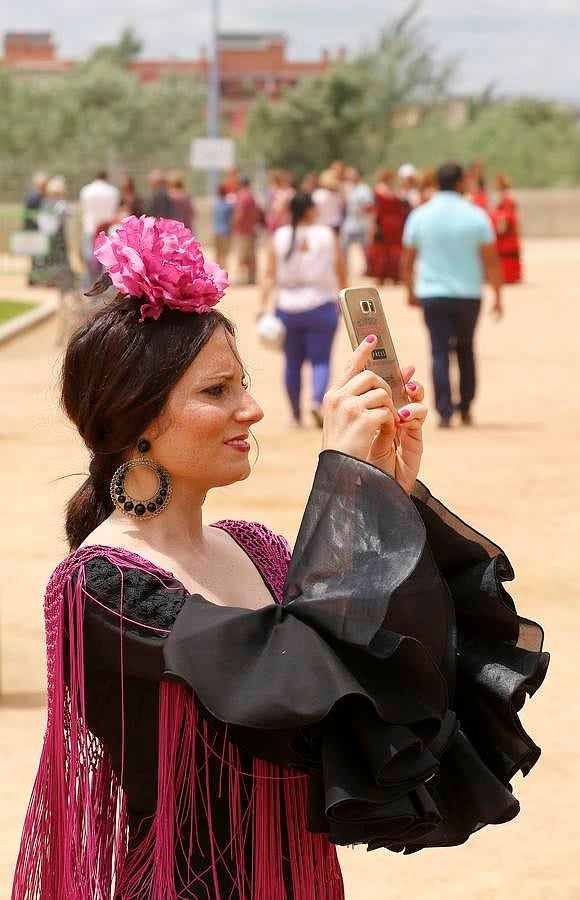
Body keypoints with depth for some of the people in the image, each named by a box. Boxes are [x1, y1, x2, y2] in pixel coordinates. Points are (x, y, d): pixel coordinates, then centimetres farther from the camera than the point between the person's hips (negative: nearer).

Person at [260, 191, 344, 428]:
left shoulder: (279, 237, -1)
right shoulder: (328, 235, -3)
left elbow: (270, 275, -6)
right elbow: (341, 272, 4)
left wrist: (264, 305, -7)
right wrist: (342, 298, 18)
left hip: (287, 308, 2)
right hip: (322, 306, -2)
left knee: (292, 362, 12)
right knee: (321, 360, 0)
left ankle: (295, 415, 17)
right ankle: (317, 400, -25)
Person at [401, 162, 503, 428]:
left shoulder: (419, 216, -1)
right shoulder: (476, 216, -5)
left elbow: (407, 261, 5)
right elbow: (491, 261, -6)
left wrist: (411, 291, 18)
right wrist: (498, 296, 2)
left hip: (432, 295, 0)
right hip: (468, 294, 0)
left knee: (440, 353, 0)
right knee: (465, 349, 18)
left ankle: (445, 413, -8)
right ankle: (465, 408, 21)